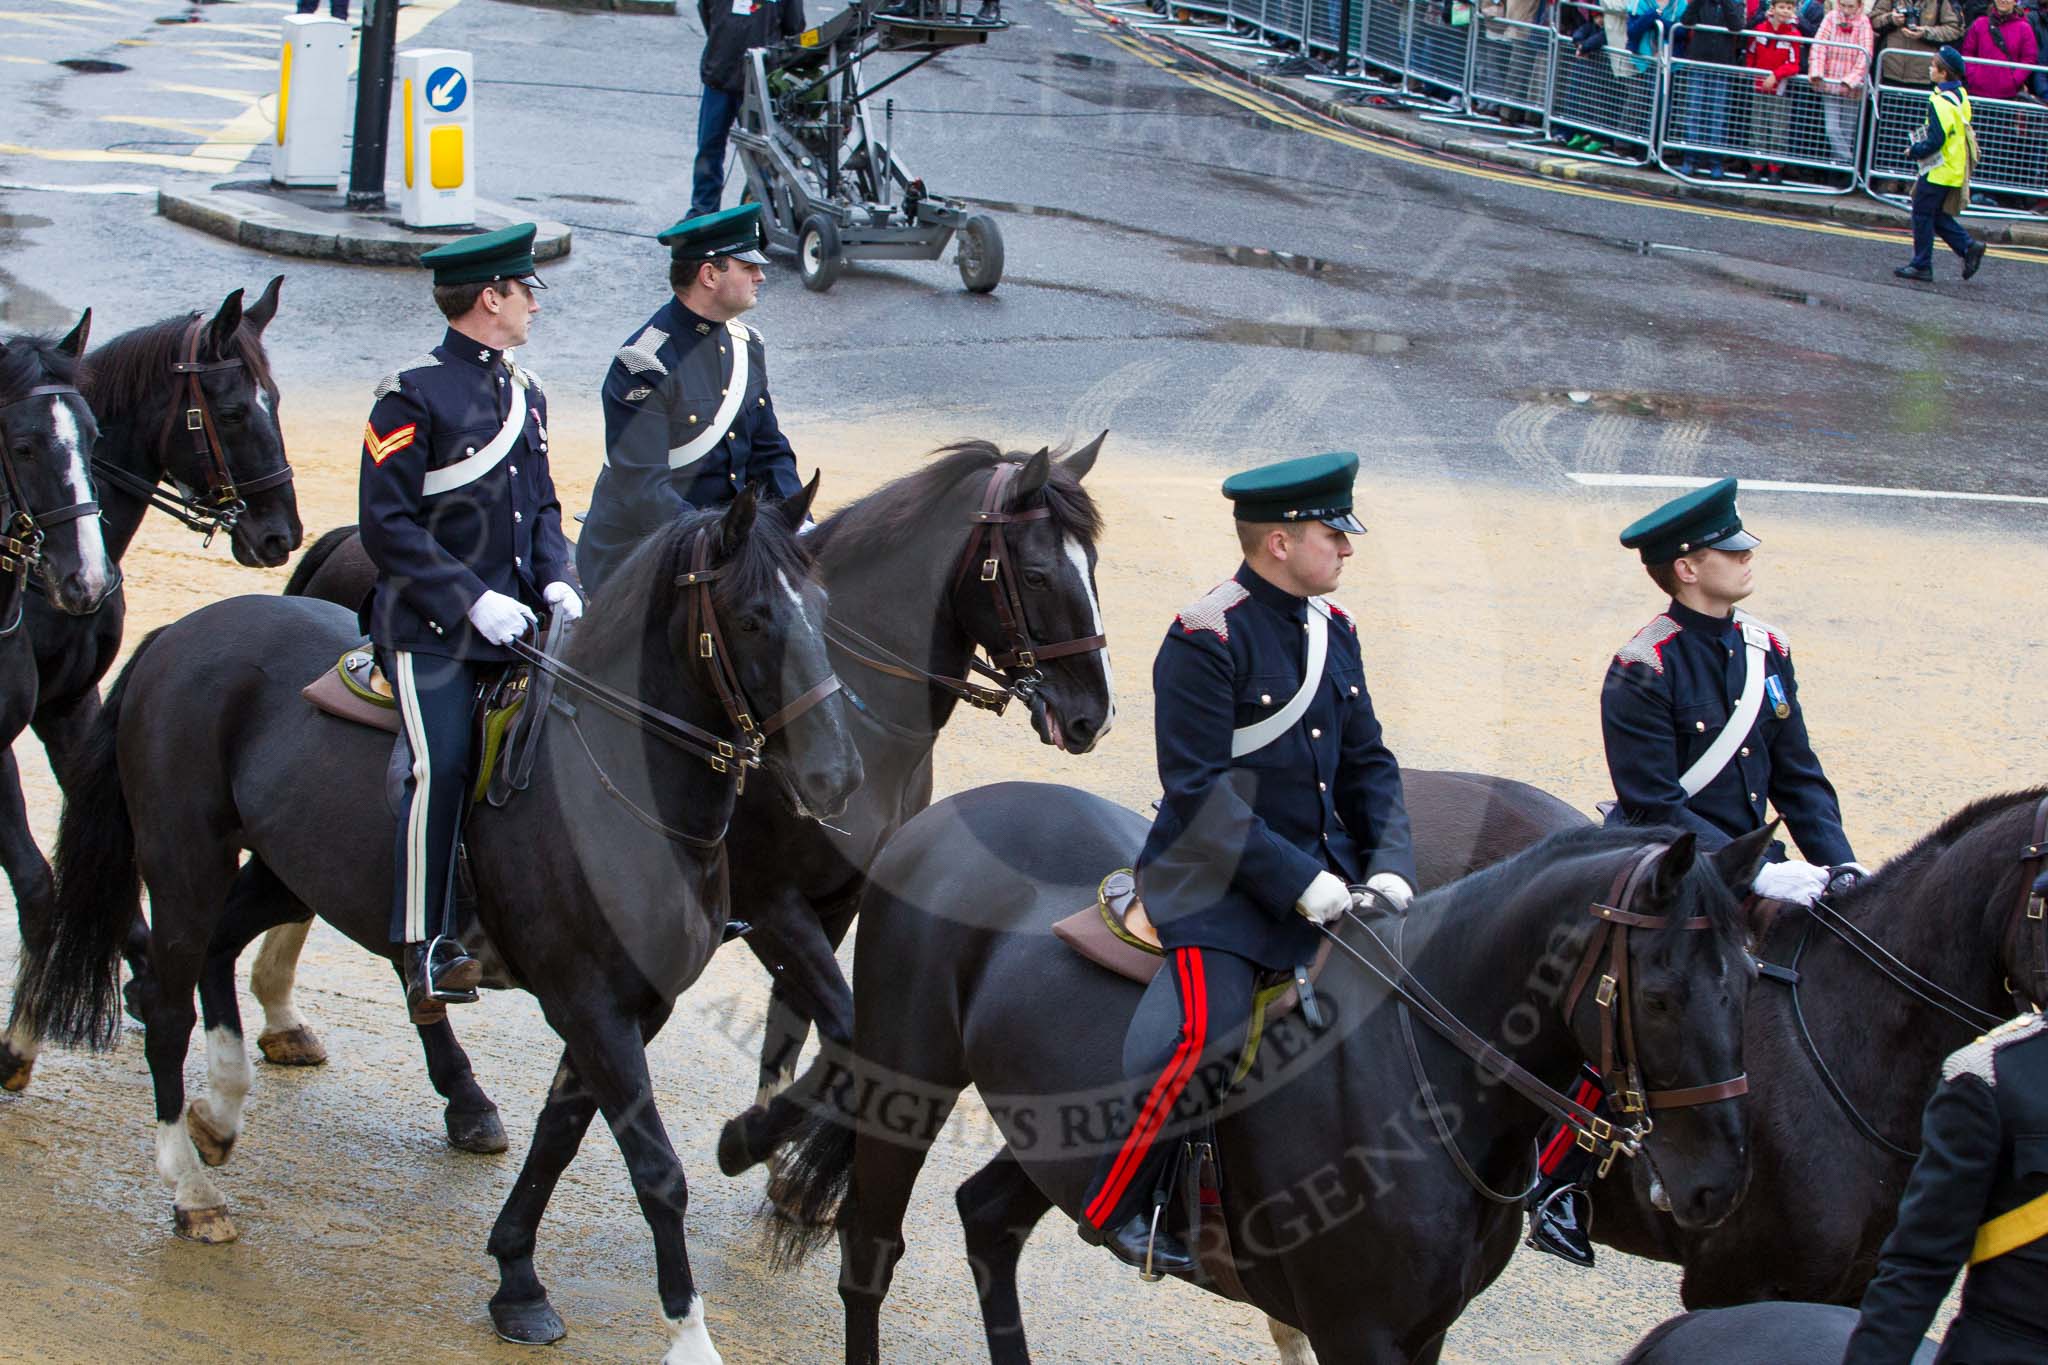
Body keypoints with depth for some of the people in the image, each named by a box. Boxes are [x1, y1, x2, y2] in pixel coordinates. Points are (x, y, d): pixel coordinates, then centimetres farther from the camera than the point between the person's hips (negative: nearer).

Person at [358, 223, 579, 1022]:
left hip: (509, 624, 7)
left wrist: (555, 581, 3)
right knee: (439, 769, -16)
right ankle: (426, 956, -13)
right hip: (429, 630, -7)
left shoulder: (525, 393, 15)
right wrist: (471, 602, -17)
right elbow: (387, 527, -11)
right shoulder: (413, 394, -7)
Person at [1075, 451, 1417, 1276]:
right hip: (1219, 876, -8)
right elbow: (1202, 791, -18)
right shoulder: (1205, 640, -15)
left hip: (1321, 871, 8)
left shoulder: (1333, 629, 9)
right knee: (1203, 1029, -24)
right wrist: (1296, 883, -21)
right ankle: (1115, 1205, -9)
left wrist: (1390, 866, -3)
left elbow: (1368, 765, 13)